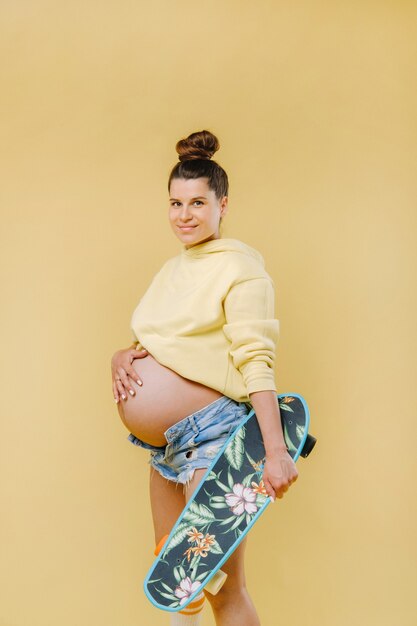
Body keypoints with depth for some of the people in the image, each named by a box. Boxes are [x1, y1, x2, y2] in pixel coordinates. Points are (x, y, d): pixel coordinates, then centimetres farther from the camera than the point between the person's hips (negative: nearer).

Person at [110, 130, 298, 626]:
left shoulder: (239, 265, -10)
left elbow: (256, 360, -18)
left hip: (214, 433, -8)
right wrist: (122, 358, -5)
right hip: (168, 440, 8)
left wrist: (276, 452, -24)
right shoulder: (173, 268, 14)